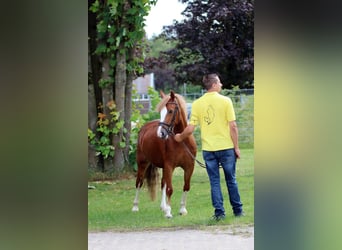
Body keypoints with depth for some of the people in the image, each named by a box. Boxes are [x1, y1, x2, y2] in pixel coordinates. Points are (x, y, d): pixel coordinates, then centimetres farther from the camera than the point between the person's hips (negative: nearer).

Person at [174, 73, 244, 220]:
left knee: (214, 182, 8)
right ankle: (237, 210, 20)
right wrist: (236, 147, -2)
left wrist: (180, 137, 16)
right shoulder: (225, 101, -7)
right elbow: (233, 126, -9)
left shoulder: (197, 104, -1)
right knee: (231, 180, 12)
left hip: (208, 149, 1)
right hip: (226, 147, -1)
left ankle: (219, 212, 6)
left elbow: (190, 128, -3)